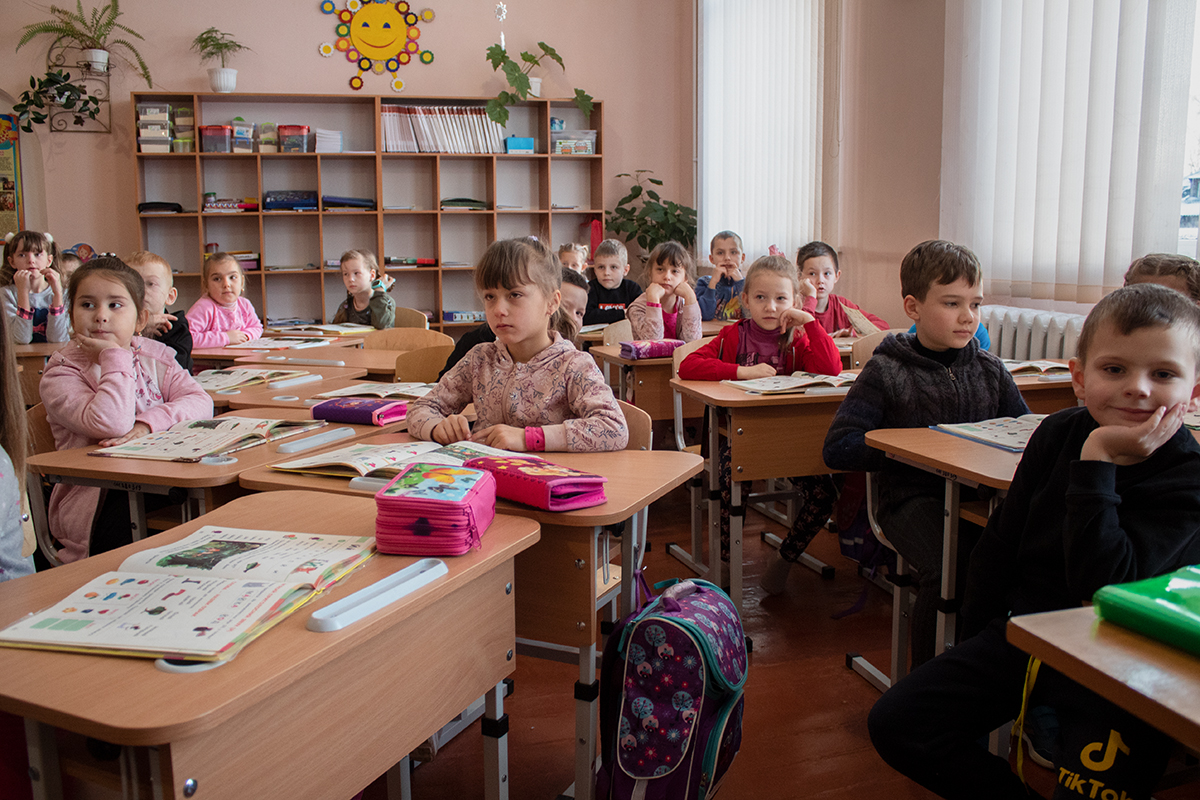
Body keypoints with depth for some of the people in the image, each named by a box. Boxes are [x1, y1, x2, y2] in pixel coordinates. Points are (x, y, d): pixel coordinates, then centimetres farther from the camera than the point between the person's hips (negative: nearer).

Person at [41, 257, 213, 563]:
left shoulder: (153, 357, 12)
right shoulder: (61, 373, -4)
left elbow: (200, 402, -4)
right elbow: (111, 424, -23)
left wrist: (147, 424, -20)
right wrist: (115, 356, -15)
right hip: (95, 499, -5)